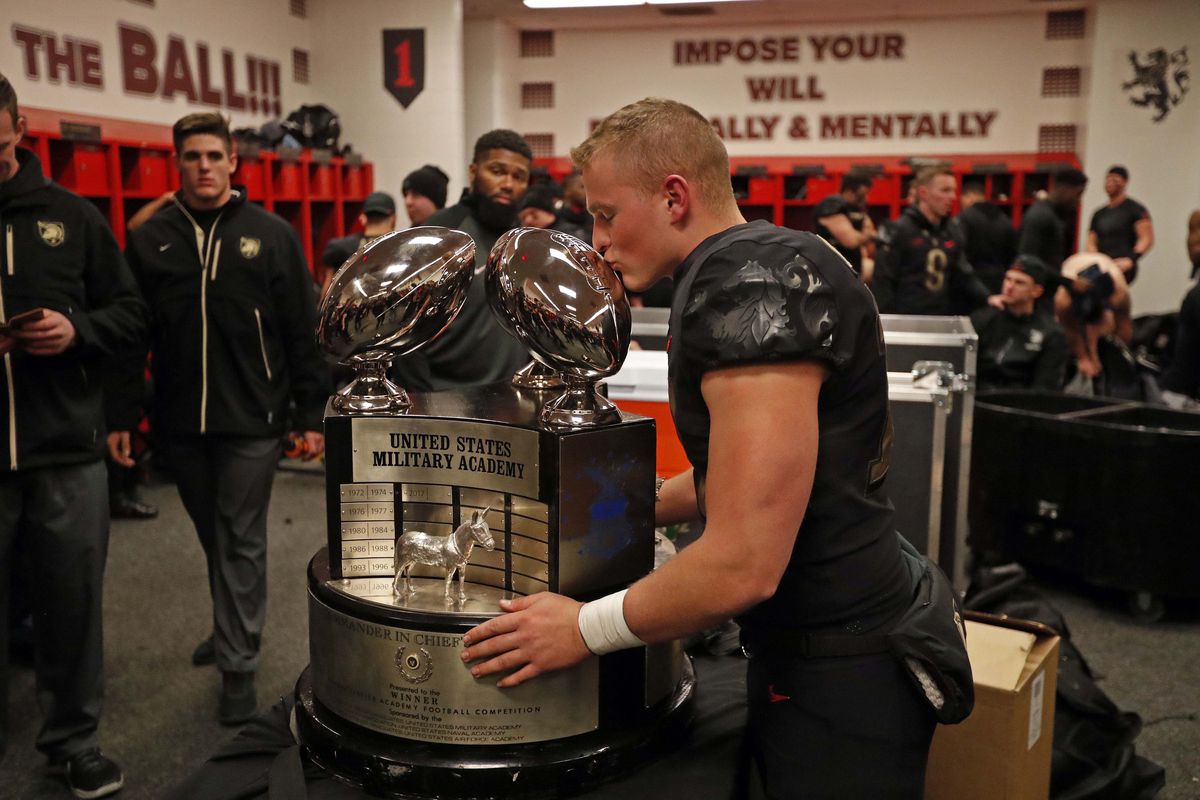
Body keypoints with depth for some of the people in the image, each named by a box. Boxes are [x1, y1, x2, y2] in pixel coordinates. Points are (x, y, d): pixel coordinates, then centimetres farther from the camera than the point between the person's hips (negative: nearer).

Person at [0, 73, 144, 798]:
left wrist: (78, 330, -11)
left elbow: (131, 314, 9)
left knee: (73, 602, 10)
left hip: (67, 452, 1)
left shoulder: (72, 215, 6)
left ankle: (74, 738, 28)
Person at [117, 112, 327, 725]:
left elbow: (302, 333, -2)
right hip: (180, 422, 3)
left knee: (242, 541, 1)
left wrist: (312, 415, -5)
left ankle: (238, 664, 11)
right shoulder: (150, 239, 5)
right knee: (213, 537, 17)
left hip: (251, 420, -3)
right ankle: (232, 630, 37)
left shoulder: (271, 234, -1)